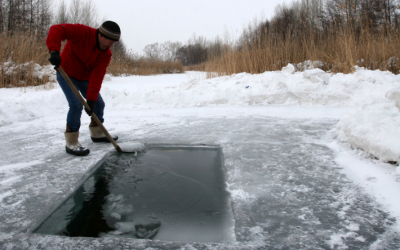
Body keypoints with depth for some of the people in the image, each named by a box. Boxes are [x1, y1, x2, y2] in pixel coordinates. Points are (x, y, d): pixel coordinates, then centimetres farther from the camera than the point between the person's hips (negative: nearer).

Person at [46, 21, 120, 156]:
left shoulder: (106, 54, -12)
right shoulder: (82, 32, -26)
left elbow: (97, 76, -20)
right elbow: (57, 29, -34)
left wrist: (91, 98, -27)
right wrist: (54, 51, -48)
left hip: (85, 78, 6)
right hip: (66, 74, -6)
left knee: (99, 104, 9)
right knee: (76, 105, -21)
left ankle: (97, 133, 32)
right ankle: (71, 143, -10)